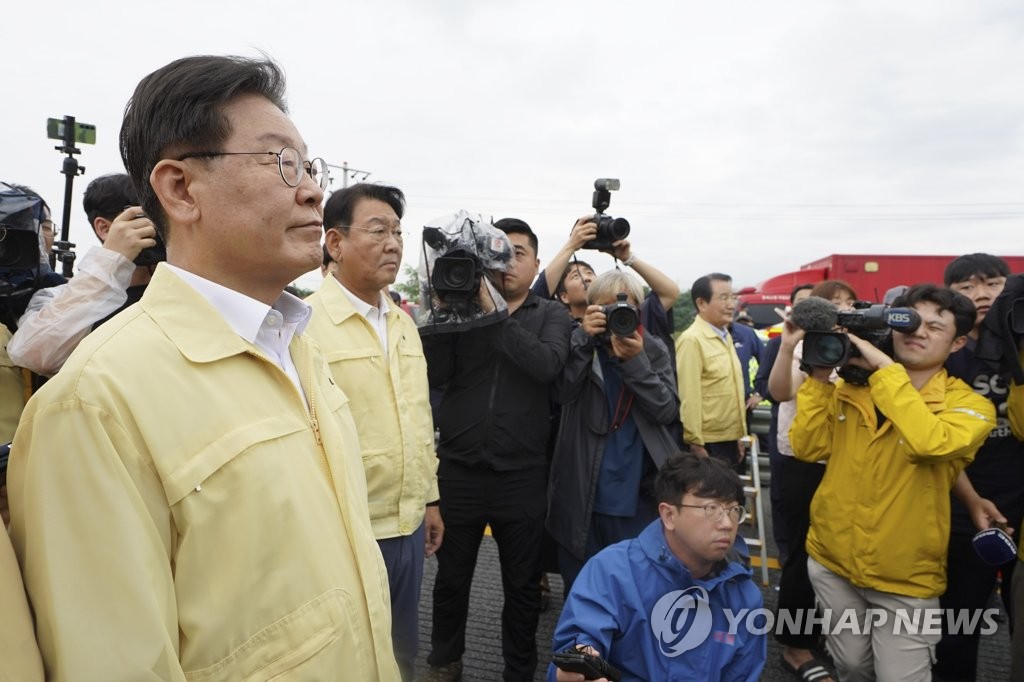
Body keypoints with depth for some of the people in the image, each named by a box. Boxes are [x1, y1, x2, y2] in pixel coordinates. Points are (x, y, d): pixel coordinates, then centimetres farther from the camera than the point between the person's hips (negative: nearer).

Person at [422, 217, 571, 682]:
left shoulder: (551, 316, 3)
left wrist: (493, 311, -20)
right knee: (451, 578, 18)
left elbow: (547, 365, -17)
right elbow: (435, 375, -7)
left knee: (523, 585, 14)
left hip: (521, 475, -1)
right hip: (458, 470, 1)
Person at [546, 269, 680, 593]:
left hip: (641, 498, 0)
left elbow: (668, 411, -6)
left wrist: (635, 361, -17)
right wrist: (584, 337, -23)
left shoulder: (654, 350, 4)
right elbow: (561, 392, -14)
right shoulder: (580, 345, 2)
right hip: (583, 498, 0)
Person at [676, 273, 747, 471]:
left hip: (729, 440, 9)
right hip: (708, 444, -9)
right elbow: (688, 398, -20)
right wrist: (696, 444, -20)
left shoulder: (725, 337, 11)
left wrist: (738, 437, 19)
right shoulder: (692, 340, -17)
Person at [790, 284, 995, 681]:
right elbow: (807, 447, -9)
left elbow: (931, 443, -33)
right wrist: (821, 377, -15)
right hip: (832, 561, 3)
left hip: (906, 580, -3)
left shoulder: (968, 404, -10)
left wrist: (886, 368, -28)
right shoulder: (850, 387, 0)